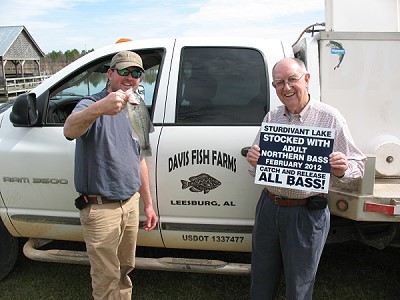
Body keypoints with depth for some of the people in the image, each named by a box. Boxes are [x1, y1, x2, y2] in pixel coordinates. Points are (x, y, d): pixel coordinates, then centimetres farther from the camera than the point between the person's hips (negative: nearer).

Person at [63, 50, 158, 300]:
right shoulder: (92, 105, -13)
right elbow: (70, 130, -37)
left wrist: (148, 203, 15)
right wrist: (99, 108, -57)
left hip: (131, 203, 6)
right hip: (101, 208, -6)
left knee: (125, 269, 21)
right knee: (107, 278, 6)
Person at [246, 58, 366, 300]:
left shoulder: (330, 118, -8)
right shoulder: (271, 118, 5)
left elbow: (357, 168, -6)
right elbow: (256, 170, 9)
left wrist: (342, 171, -28)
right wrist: (253, 161, -13)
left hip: (307, 214, -4)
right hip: (269, 207, 4)